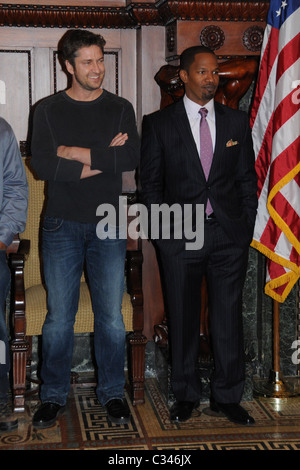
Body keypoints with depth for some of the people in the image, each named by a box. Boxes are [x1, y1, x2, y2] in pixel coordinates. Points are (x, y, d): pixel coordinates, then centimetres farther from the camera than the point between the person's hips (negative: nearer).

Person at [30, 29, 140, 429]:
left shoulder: (120, 109, 7)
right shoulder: (48, 110, 4)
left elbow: (132, 158, -9)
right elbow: (42, 166, -10)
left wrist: (77, 152, -10)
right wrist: (104, 158, -11)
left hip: (108, 225, 1)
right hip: (62, 226, -1)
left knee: (111, 316, 4)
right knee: (59, 317, 2)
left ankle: (112, 392, 20)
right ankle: (54, 396, 17)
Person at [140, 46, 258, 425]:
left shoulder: (237, 122, 9)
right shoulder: (158, 124, 3)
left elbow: (247, 179, 11)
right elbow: (150, 183, 4)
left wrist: (246, 227, 3)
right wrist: (162, 231, -3)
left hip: (229, 236, 2)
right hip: (180, 236, -1)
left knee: (228, 317, 5)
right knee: (183, 318, 7)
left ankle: (227, 397, 18)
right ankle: (186, 395, 22)